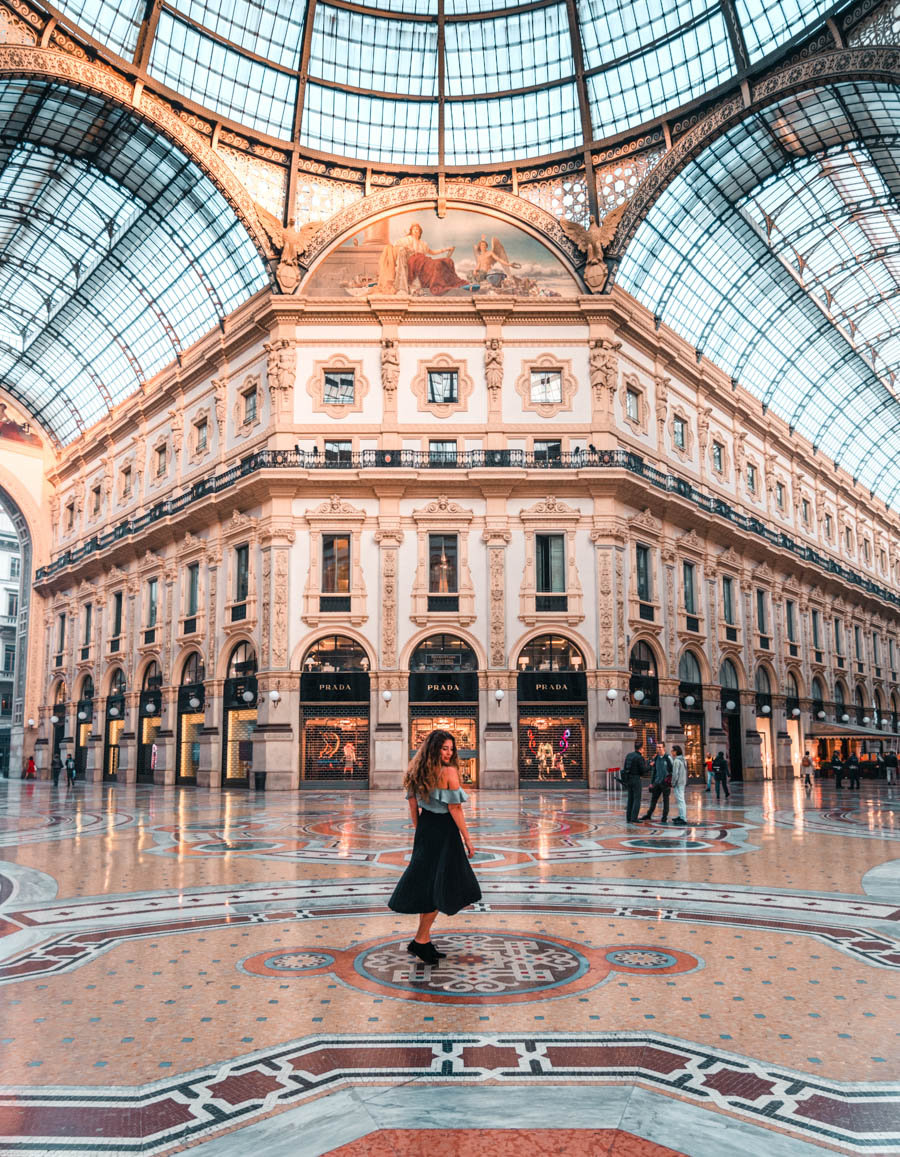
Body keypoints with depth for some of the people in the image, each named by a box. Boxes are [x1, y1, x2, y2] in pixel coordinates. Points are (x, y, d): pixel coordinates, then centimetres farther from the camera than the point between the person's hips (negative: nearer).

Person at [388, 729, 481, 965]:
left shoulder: (418, 772, 4)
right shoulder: (449, 772, -17)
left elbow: (413, 806, 10)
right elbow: (455, 809, -16)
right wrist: (467, 840, -9)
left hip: (424, 831, 7)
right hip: (444, 832, -7)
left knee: (427, 882, 15)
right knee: (439, 885, 2)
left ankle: (424, 939, 22)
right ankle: (420, 941, 4)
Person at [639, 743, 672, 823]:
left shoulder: (668, 758, -7)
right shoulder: (656, 758, 9)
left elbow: (673, 770, -7)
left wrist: (671, 783, -11)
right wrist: (651, 782, 13)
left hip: (665, 783, -5)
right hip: (657, 782, 5)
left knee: (665, 800, 3)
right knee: (653, 799, 11)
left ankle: (664, 818, 11)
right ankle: (649, 815, 22)